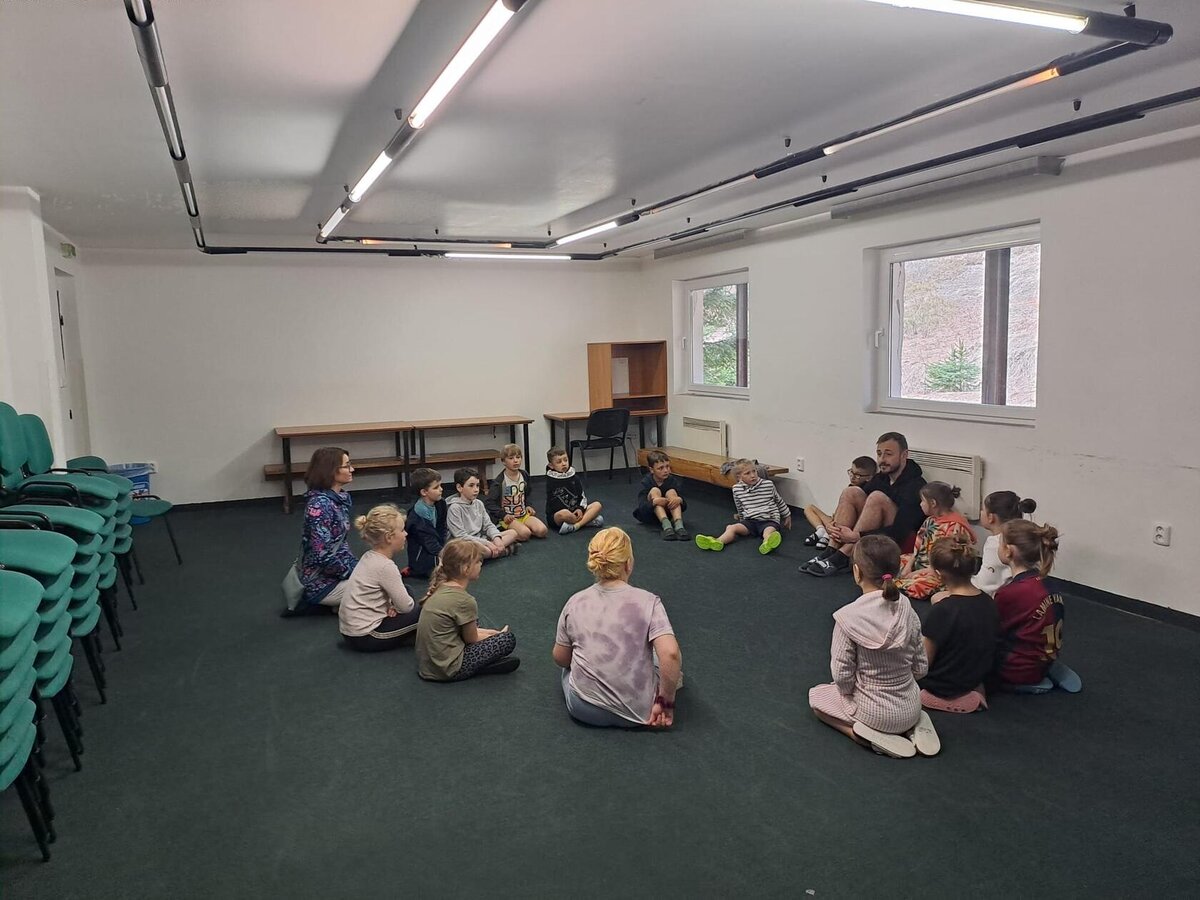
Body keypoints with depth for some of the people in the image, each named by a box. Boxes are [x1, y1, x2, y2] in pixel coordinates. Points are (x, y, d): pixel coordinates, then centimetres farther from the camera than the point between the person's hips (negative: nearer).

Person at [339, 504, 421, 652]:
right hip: (364, 637, -9)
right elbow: (406, 607, -16)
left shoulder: (369, 556, 4)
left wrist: (389, 604, -4)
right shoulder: (386, 566, -22)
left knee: (405, 590, 19)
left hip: (349, 628, 9)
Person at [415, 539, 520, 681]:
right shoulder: (464, 601, -21)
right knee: (508, 639, -3)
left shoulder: (440, 588, 3)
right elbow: (471, 639, -4)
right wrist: (496, 635, 14)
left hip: (425, 665, 8)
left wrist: (490, 632, 17)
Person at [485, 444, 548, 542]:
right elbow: (489, 503, -13)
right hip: (508, 517, -5)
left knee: (542, 531, -17)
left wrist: (528, 506, 5)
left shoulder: (524, 475, 6)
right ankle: (504, 530, -4)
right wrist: (503, 515, -21)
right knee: (524, 534, -30)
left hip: (524, 514, 5)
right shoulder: (500, 481, -14)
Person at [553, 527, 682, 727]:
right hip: (637, 711, 0)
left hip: (584, 709, 0)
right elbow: (670, 654, -24)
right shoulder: (647, 601, -13)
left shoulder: (575, 602, -4)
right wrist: (666, 702, -12)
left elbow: (560, 658, 6)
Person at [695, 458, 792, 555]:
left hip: (769, 520, -3)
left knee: (769, 531, -36)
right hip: (750, 520, 3)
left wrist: (787, 516, 26)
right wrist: (741, 518, 34)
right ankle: (717, 542, -51)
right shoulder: (737, 489, 2)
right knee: (731, 528, -23)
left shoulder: (768, 484, -1)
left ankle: (767, 544, -71)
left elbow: (779, 501, 16)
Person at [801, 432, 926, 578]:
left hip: (903, 540, -7)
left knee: (877, 497, -29)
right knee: (851, 492, -10)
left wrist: (857, 537, -34)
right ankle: (831, 552, -21)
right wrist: (835, 527, -13)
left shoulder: (915, 486, -18)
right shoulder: (881, 478, 6)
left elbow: (899, 531, -28)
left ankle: (843, 557, -29)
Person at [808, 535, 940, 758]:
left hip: (873, 712, -5)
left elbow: (842, 675, -18)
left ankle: (872, 735, 1)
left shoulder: (848, 617, -22)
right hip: (911, 708, 5)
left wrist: (848, 690, 3)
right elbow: (921, 668, 0)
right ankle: (913, 727, 11)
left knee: (816, 695, 22)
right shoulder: (907, 611, -8)